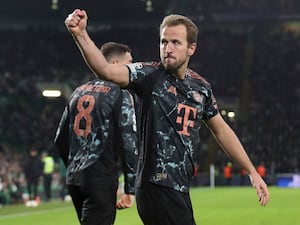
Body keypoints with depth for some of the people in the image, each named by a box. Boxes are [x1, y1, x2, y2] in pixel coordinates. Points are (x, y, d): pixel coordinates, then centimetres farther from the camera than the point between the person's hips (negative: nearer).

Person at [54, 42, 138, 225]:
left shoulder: (79, 92, 15)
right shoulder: (121, 94, -6)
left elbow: (60, 139, 16)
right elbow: (129, 143, -12)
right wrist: (130, 189, -10)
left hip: (75, 178, 7)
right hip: (101, 179, -7)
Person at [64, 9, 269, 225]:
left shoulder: (202, 87, 9)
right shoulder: (150, 75, -7)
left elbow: (222, 130, 20)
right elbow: (106, 70, -24)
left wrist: (252, 172, 22)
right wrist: (80, 34, -40)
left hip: (180, 190, 7)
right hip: (157, 188, -7)